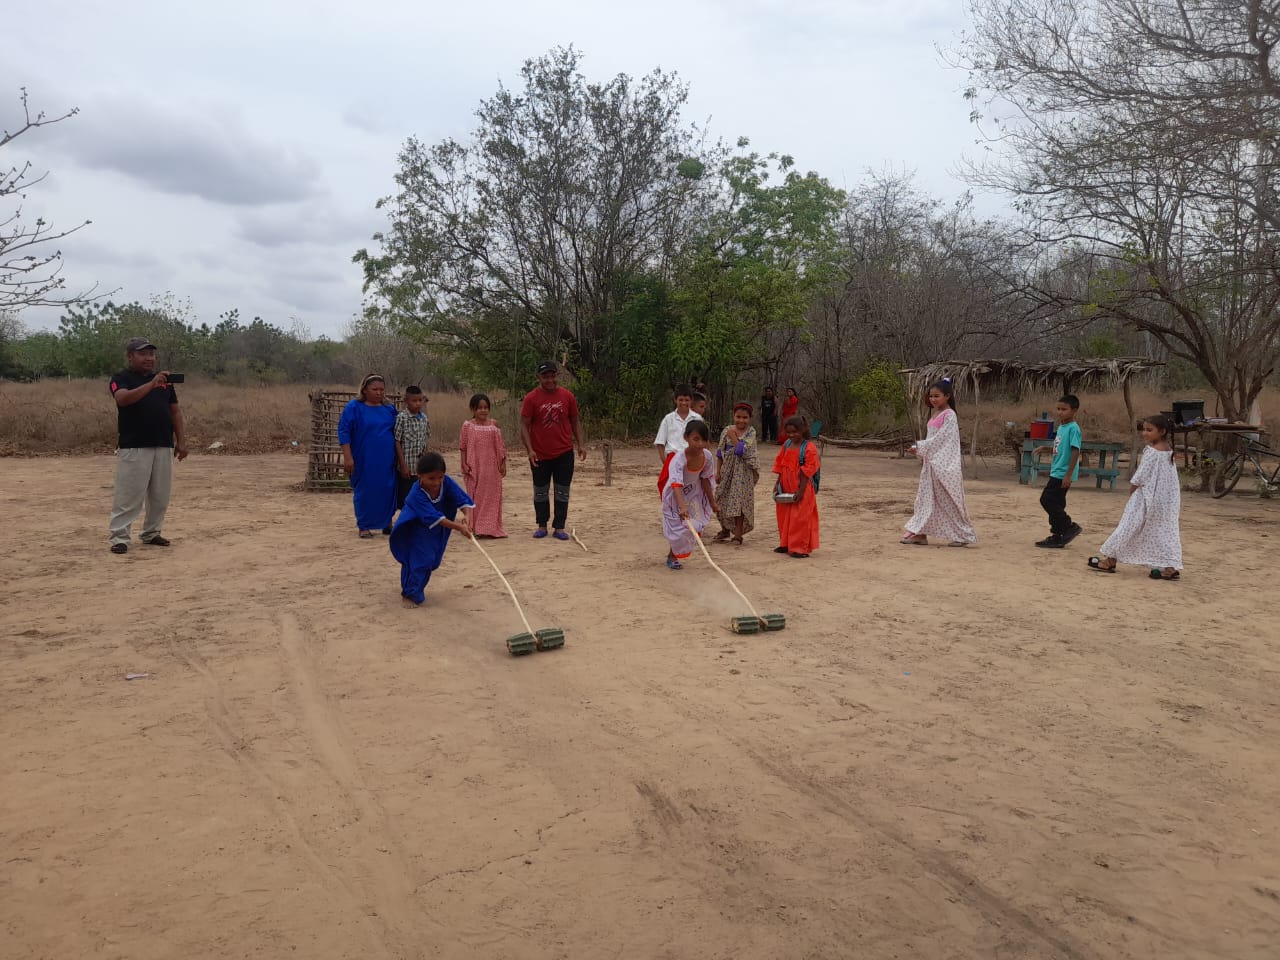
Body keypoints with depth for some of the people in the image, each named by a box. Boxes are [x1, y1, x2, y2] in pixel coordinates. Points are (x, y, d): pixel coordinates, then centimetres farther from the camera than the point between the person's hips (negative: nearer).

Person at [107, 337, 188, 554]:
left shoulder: (164, 379, 16)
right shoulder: (121, 379, 0)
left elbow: (175, 411, 17)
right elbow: (123, 399, -23)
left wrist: (181, 441, 8)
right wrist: (151, 384, -34)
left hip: (164, 447, 5)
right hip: (133, 448, -5)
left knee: (160, 495, 9)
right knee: (129, 495, -6)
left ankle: (151, 533, 21)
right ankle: (119, 537, -1)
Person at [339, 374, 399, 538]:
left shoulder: (390, 408, 8)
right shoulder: (354, 408, -4)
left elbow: (396, 432, 16)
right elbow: (343, 432, -6)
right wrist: (347, 457, -13)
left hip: (387, 461, 3)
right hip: (364, 461, -3)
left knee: (388, 491, 5)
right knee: (364, 492, 2)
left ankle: (387, 523, 21)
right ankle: (364, 526, 14)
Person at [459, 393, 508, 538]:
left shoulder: (494, 425, 3)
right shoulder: (468, 425, 0)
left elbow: (500, 447, 6)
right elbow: (463, 447, 1)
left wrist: (503, 463, 3)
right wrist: (464, 464, -5)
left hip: (491, 467, 1)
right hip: (474, 466, -1)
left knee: (491, 496, 3)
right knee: (475, 496, 5)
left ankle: (490, 527, 11)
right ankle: (474, 526, 12)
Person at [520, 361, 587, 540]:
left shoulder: (567, 396, 1)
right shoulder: (531, 398, -6)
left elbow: (575, 421, 9)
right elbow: (524, 425, -6)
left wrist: (581, 444, 1)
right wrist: (529, 449, -14)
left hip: (564, 453, 1)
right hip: (540, 455, -1)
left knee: (562, 492, 4)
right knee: (540, 492, 8)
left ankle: (559, 527, 12)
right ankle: (542, 526, 21)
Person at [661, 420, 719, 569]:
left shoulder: (707, 456, -18)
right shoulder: (679, 459, -36)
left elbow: (705, 479, -3)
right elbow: (676, 485, -47)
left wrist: (712, 503, 3)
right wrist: (682, 507, -60)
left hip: (693, 493, 6)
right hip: (674, 496, -6)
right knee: (679, 528, -6)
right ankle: (672, 557, 23)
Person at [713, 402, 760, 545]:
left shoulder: (751, 432, -6)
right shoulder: (727, 430, 3)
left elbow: (742, 450, -19)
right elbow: (720, 453, 7)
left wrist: (733, 437, -14)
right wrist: (718, 471, 4)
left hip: (743, 471, -3)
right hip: (727, 470, 4)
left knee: (739, 501, -2)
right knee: (724, 500, 10)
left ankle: (738, 534, 9)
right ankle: (725, 529, 29)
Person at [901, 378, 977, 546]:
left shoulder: (949, 415, -12)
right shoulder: (935, 414, 14)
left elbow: (939, 439, -18)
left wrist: (919, 447, -16)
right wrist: (920, 451, 4)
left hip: (943, 463, -9)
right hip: (931, 462, 9)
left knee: (948, 500, -4)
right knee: (925, 496, 8)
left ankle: (963, 535, 6)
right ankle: (920, 533, 12)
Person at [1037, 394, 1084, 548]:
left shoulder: (1073, 428, -14)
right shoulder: (1061, 427, 12)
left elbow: (1075, 451, -19)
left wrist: (1068, 475, -22)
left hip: (1063, 474, -9)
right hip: (1056, 472, 9)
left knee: (1047, 500, -11)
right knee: (1055, 504, 11)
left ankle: (1070, 527, 0)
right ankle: (1057, 536, 17)